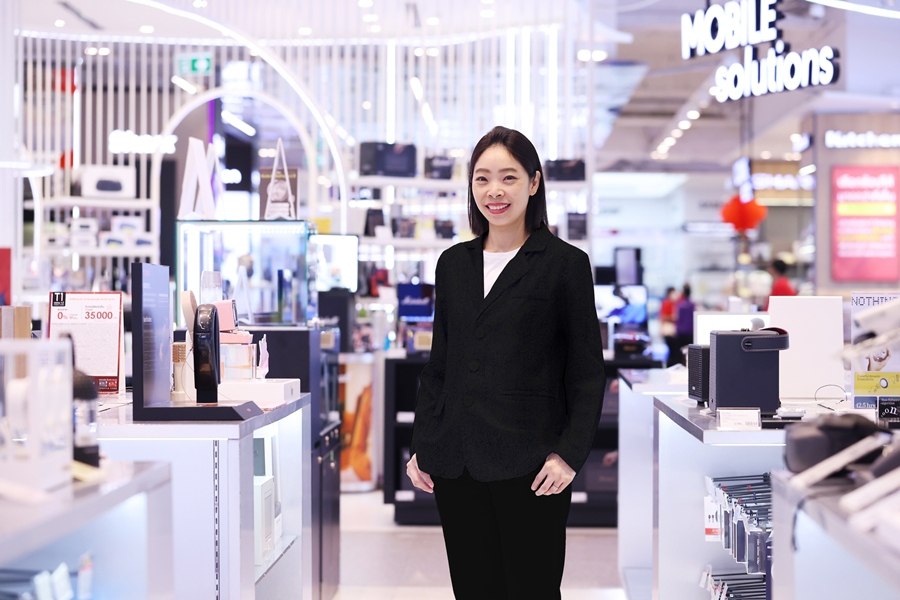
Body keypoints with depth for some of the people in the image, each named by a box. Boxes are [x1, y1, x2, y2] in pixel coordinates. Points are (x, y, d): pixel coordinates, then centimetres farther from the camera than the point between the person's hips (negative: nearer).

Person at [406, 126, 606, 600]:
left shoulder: (565, 264, -1)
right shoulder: (453, 264, 13)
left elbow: (587, 373, -2)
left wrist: (569, 453, -11)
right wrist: (420, 447, 11)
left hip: (528, 467, -4)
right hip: (456, 464, 4)